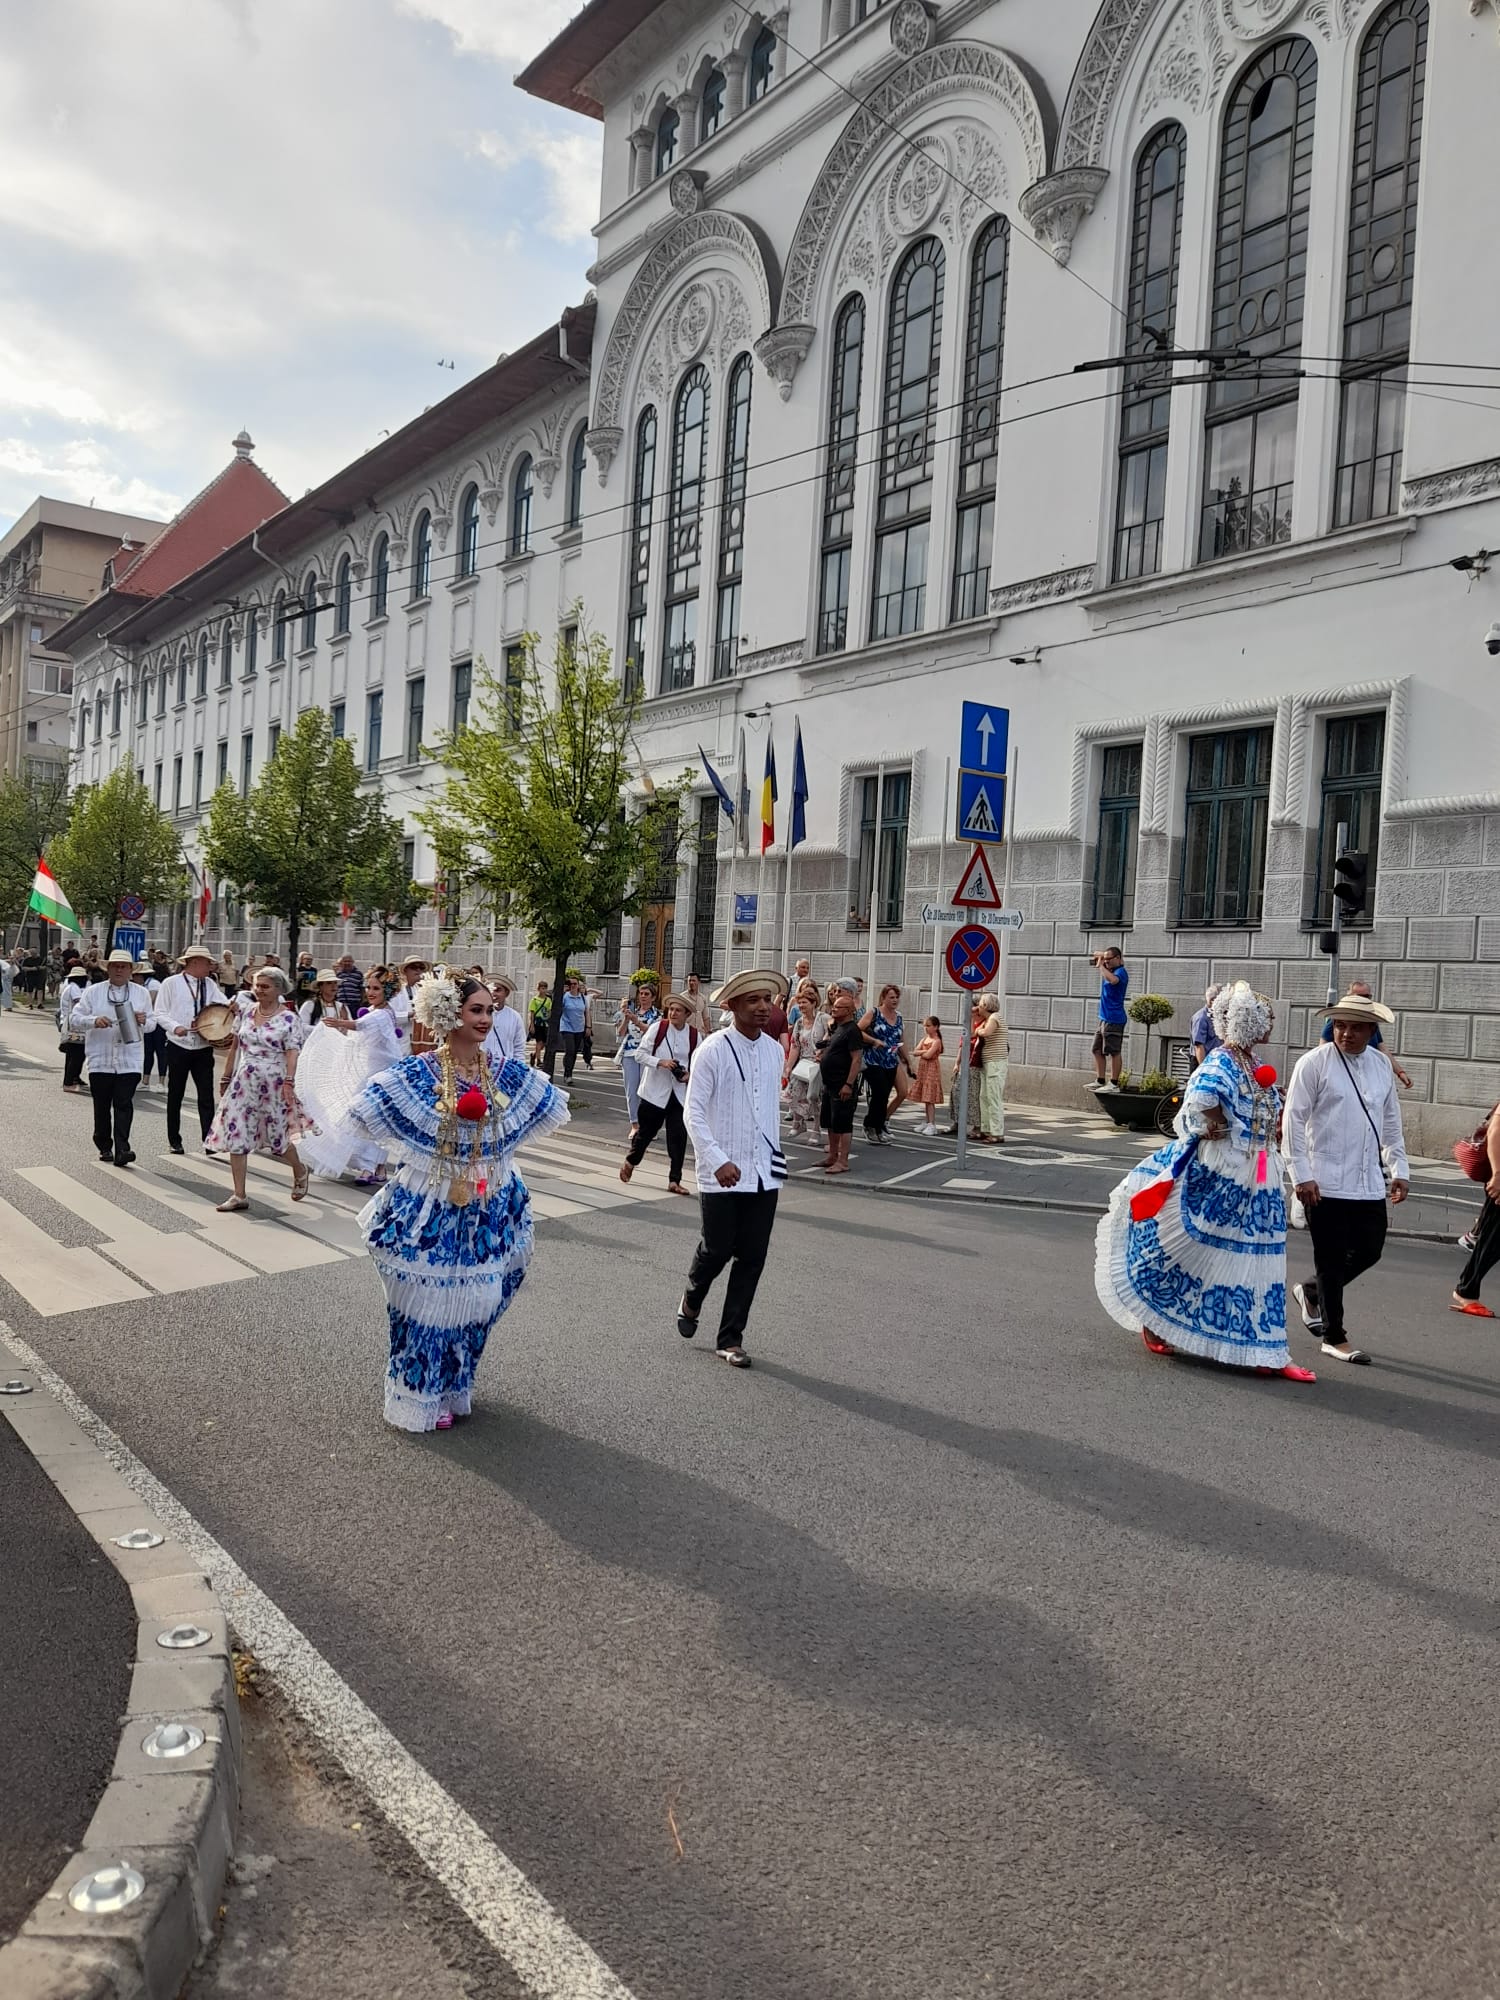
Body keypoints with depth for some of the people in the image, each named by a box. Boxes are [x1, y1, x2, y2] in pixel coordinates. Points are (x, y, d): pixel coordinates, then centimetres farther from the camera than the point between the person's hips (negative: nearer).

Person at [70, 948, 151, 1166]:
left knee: (124, 1105, -9)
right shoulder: (93, 992, 6)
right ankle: (104, 1147, 22)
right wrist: (94, 1021, -18)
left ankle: (121, 1149, -14)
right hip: (100, 1060, 1)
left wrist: (144, 1021, -10)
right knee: (102, 1106, 8)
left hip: (129, 1061, -1)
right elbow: (74, 1019, 2)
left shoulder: (142, 993, 9)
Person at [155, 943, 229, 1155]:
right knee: (175, 1095, 10)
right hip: (178, 1047, -2)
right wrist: (175, 1027, -18)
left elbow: (224, 1005, 0)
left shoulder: (209, 984, 9)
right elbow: (160, 1013, -2)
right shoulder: (171, 983, -1)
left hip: (203, 1048, 2)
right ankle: (174, 1141, 22)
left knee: (206, 1096, -3)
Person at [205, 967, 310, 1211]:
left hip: (273, 1084, -5)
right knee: (235, 1135, -1)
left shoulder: (288, 1018, -8)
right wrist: (227, 1077, 16)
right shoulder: (246, 1011, 7)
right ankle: (239, 1196, 4)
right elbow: (236, 1046, 14)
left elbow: (292, 1053, -14)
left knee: (278, 1136, 6)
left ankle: (300, 1172, 36)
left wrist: (289, 1082, -25)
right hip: (244, 1082, 5)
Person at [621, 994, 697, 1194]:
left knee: (679, 1136, -3)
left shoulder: (694, 1035, 0)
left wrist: (690, 1074, -11)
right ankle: (630, 1162, 38)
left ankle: (674, 1180, 5)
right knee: (646, 1131, 10)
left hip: (680, 1093, 2)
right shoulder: (657, 1028, -7)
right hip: (655, 1090, -2)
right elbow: (640, 1054, -6)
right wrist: (660, 1062, -21)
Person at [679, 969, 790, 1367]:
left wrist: (775, 1153, 16)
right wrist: (717, 1161, -21)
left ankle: (731, 1338, 20)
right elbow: (694, 1112, -12)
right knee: (717, 1249, 3)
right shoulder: (713, 1050, -11)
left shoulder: (774, 1051, 7)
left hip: (764, 1173, 5)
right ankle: (691, 1300, 36)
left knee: (752, 1258, 6)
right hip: (723, 1174, -5)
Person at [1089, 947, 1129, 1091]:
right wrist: (1099, 963, 8)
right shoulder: (1111, 970, 14)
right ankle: (1100, 1081, 18)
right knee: (1098, 1050, 12)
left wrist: (1101, 965, -24)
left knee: (1114, 1052, -5)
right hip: (1104, 1018, 10)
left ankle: (1114, 1084, -2)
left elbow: (1112, 980, -37)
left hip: (1114, 1020, -10)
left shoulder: (1120, 972, -13)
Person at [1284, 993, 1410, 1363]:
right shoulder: (1314, 1063, -7)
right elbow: (1294, 1120, -9)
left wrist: (1399, 1169, 14)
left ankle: (1310, 1291, 35)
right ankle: (1334, 1337, 17)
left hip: (1369, 1184, 6)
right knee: (1332, 1260, 3)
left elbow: (1391, 1121, 18)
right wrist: (1302, 1175, -13)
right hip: (1325, 1183, -6)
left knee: (1369, 1252, 11)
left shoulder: (1382, 1066, 10)